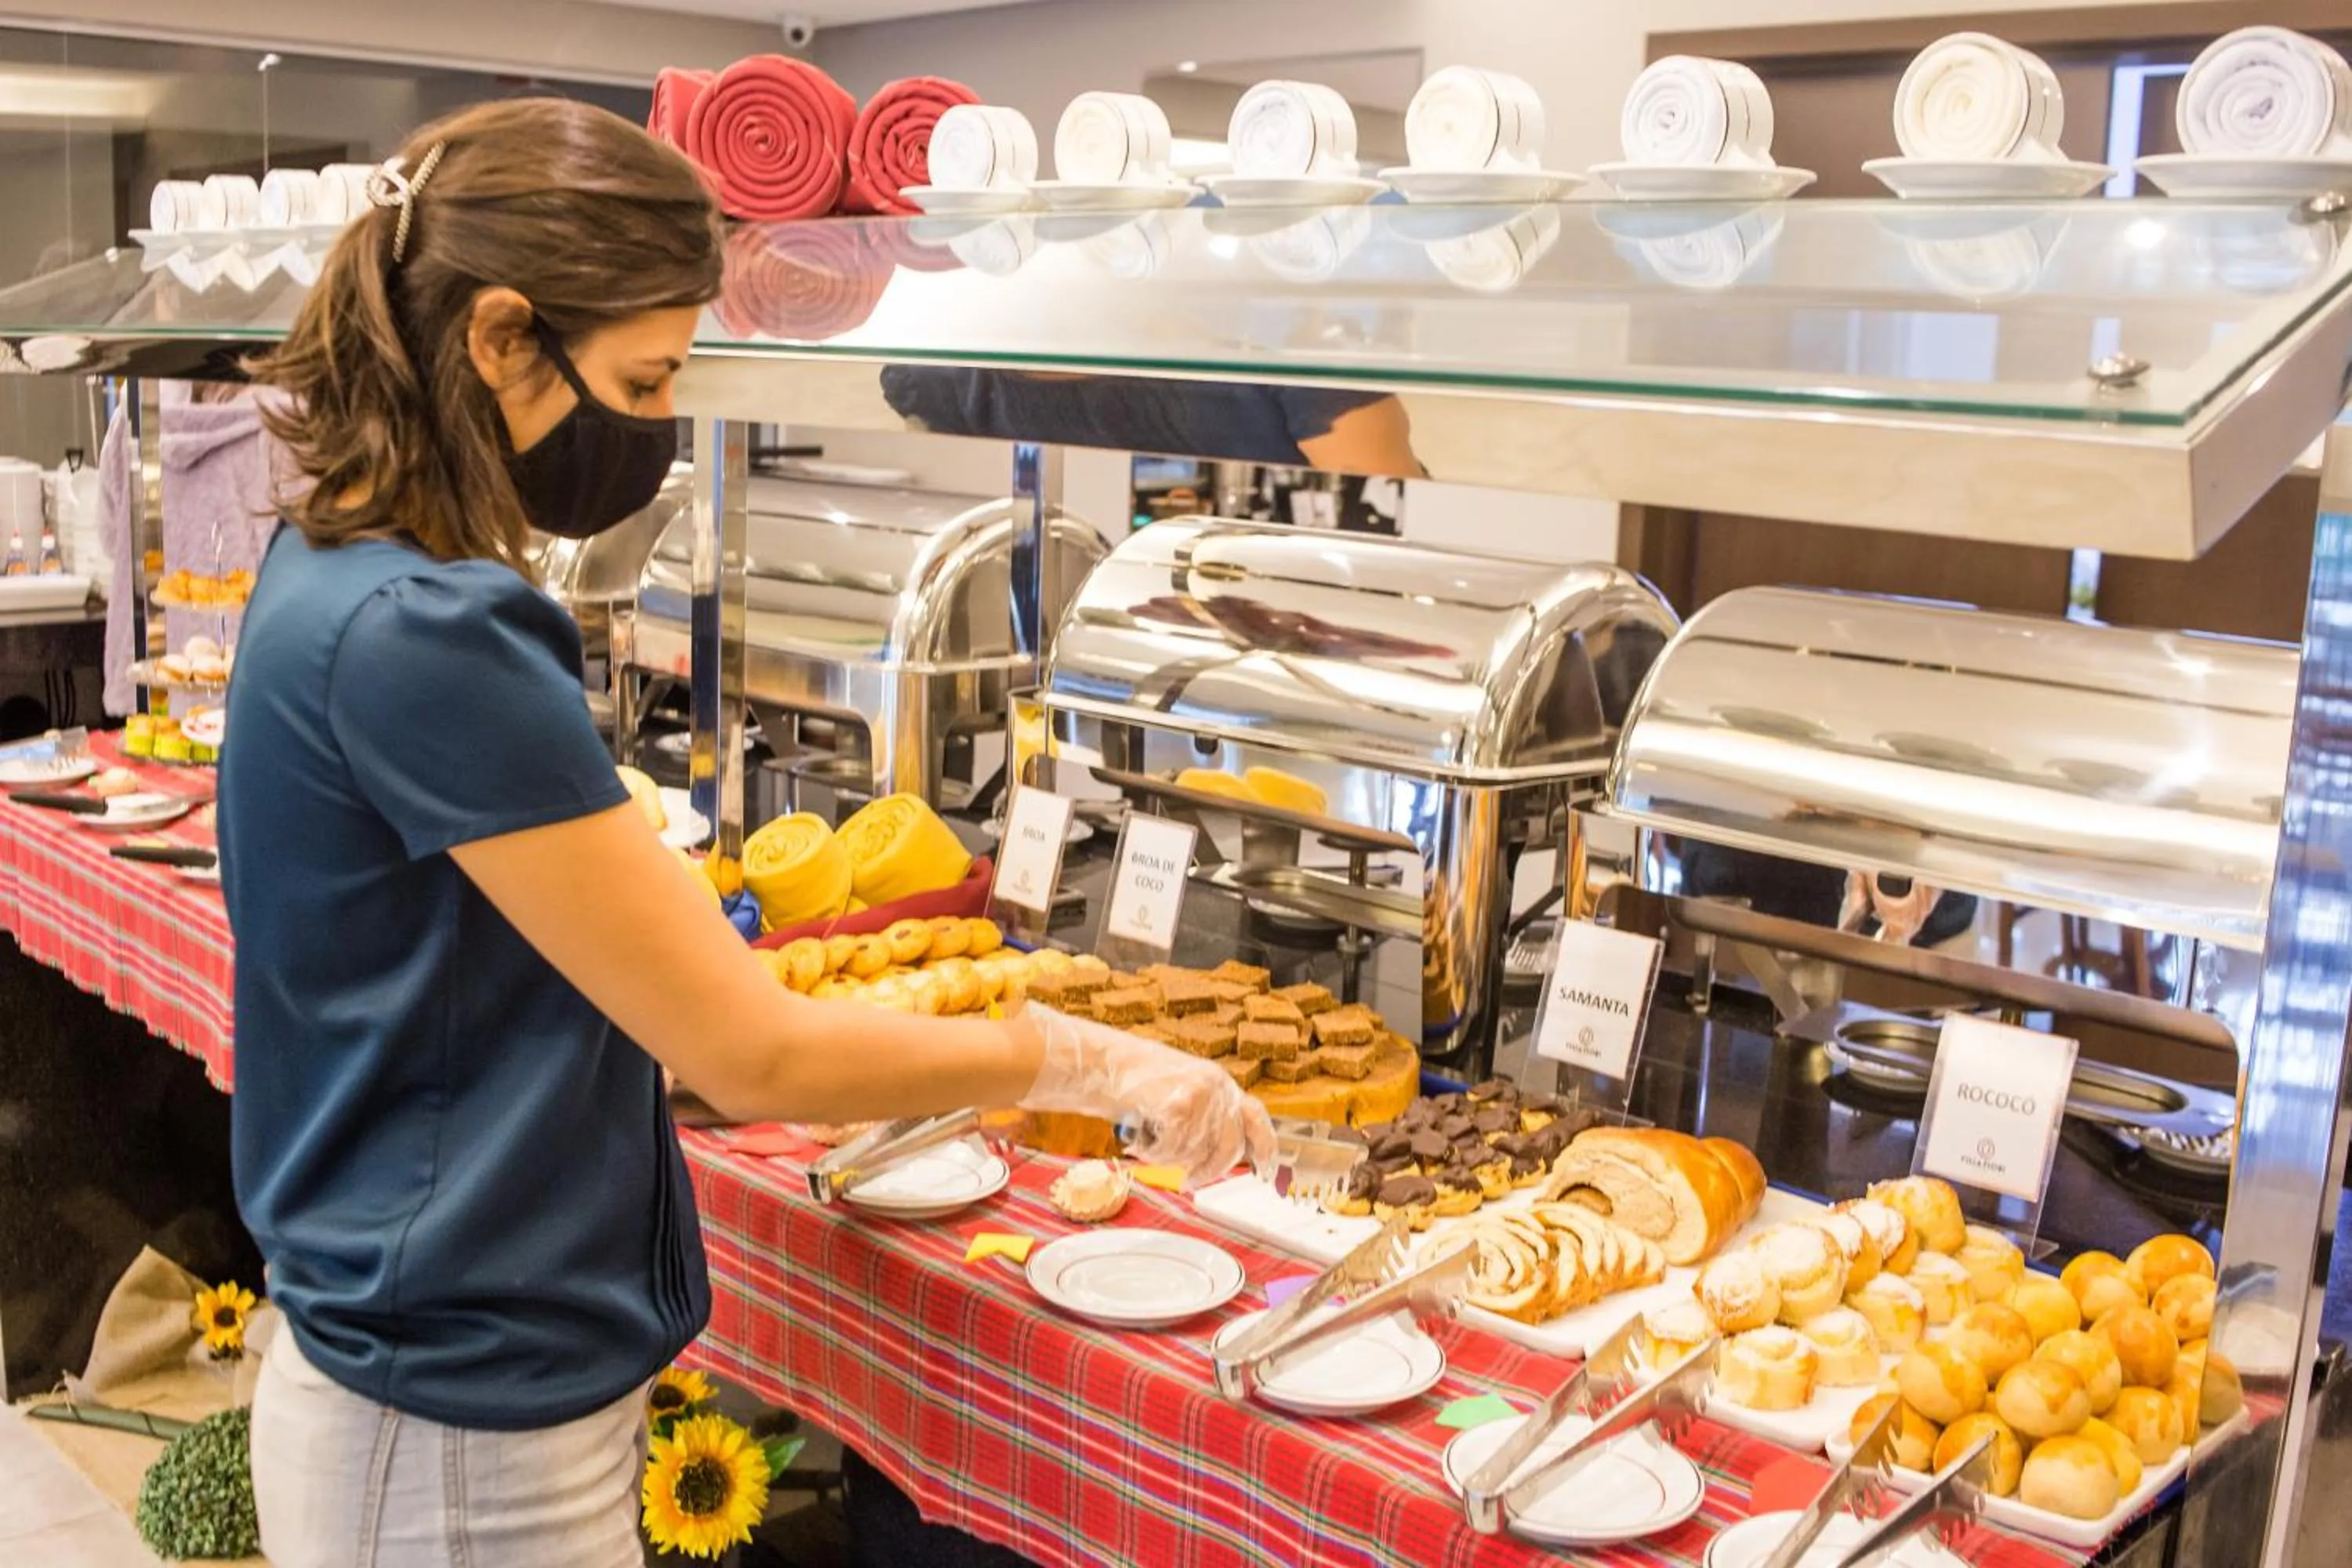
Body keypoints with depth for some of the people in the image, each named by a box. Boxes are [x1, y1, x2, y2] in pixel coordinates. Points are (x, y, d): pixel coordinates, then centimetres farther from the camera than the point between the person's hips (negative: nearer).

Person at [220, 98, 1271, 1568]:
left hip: (436, 1357, 9)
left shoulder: (345, 579, 3)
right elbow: (749, 1053, -22)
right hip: (465, 1439, -9)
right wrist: (1087, 1059, -12)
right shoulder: (427, 637, -26)